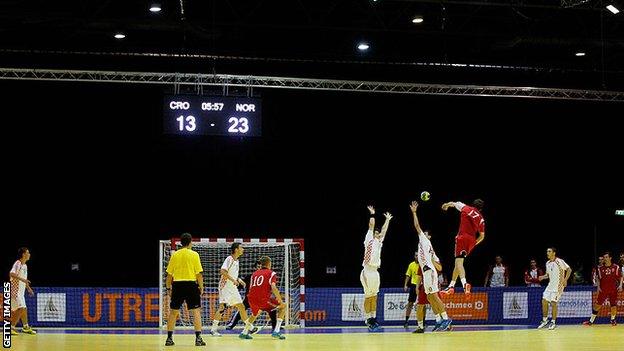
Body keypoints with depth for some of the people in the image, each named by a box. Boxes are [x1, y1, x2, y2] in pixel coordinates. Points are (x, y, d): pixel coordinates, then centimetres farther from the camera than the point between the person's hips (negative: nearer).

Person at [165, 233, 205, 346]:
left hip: (177, 284, 3)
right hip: (191, 284, -3)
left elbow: (169, 274, 7)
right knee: (196, 311, 0)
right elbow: (199, 273, -5)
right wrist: (201, 287, 3)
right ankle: (198, 338, -8)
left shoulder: (174, 255, 6)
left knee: (173, 312, 11)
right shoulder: (194, 255, -2)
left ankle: (169, 338, 12)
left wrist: (168, 288, 16)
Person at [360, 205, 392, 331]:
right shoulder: (369, 240, 1)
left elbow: (384, 230, 24)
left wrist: (387, 220, 26)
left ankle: (373, 319, 11)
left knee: (374, 296, 8)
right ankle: (368, 320, -5)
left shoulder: (379, 242, 19)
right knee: (368, 297, -6)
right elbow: (371, 226, -3)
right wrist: (372, 214, 2)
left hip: (375, 271, 7)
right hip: (367, 271, -7)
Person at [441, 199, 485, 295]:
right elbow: (482, 236, 16)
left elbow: (453, 204, 25)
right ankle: (451, 286, 19)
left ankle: (464, 283, -38)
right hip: (472, 241, 5)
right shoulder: (481, 220, 15)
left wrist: (446, 205, 45)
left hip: (462, 237, -5)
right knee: (458, 262, 17)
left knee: (459, 261, -16)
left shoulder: (466, 208, 8)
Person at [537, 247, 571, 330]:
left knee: (553, 303, -8)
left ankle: (553, 322, 3)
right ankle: (545, 320, 15)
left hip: (558, 285, -7)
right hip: (550, 285, 7)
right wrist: (543, 277, 0)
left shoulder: (559, 261, -14)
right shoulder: (548, 263, 9)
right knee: (544, 301, 3)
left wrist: (565, 280, -18)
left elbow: (569, 270, -11)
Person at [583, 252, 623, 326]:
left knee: (613, 305, 0)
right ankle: (591, 320, 2)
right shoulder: (601, 268, 5)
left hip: (613, 290, -1)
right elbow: (598, 279, 13)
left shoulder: (616, 267, 0)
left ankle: (613, 320, 21)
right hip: (603, 290, 1)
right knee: (597, 304, -3)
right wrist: (598, 286, -1)